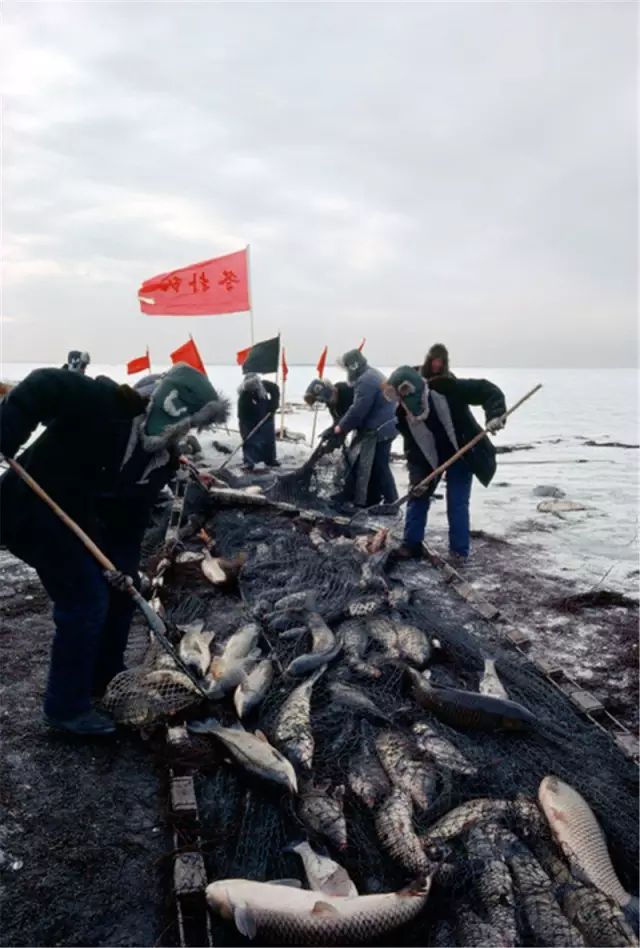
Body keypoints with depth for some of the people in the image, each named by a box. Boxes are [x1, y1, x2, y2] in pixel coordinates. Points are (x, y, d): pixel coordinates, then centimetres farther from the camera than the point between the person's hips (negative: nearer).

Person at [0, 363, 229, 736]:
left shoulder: (162, 460, -2)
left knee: (119, 588, 12)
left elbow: (134, 516, -1)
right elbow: (43, 386, -32)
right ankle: (67, 707, 5)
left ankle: (106, 678, 32)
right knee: (86, 599, -12)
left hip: (81, 519, 9)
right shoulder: (104, 404, -24)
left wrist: (123, 562, -11)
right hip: (32, 509, -8)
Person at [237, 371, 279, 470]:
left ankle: (270, 459, 23)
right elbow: (242, 417, -33)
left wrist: (274, 404, -13)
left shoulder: (264, 385, -25)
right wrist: (245, 432, -39)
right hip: (251, 421, -4)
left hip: (266, 416, 4)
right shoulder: (243, 396, -33)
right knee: (250, 440, -12)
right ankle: (249, 462, -8)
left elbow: (275, 389, -2)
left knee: (269, 438, 10)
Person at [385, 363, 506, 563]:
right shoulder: (403, 415, -18)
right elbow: (412, 449, -10)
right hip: (428, 458, 4)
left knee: (457, 503, -5)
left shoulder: (447, 389, -30)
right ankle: (412, 544, 19)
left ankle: (459, 550, 9)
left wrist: (495, 415, -43)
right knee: (417, 496, 5)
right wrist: (417, 476, -20)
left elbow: (487, 390, -26)